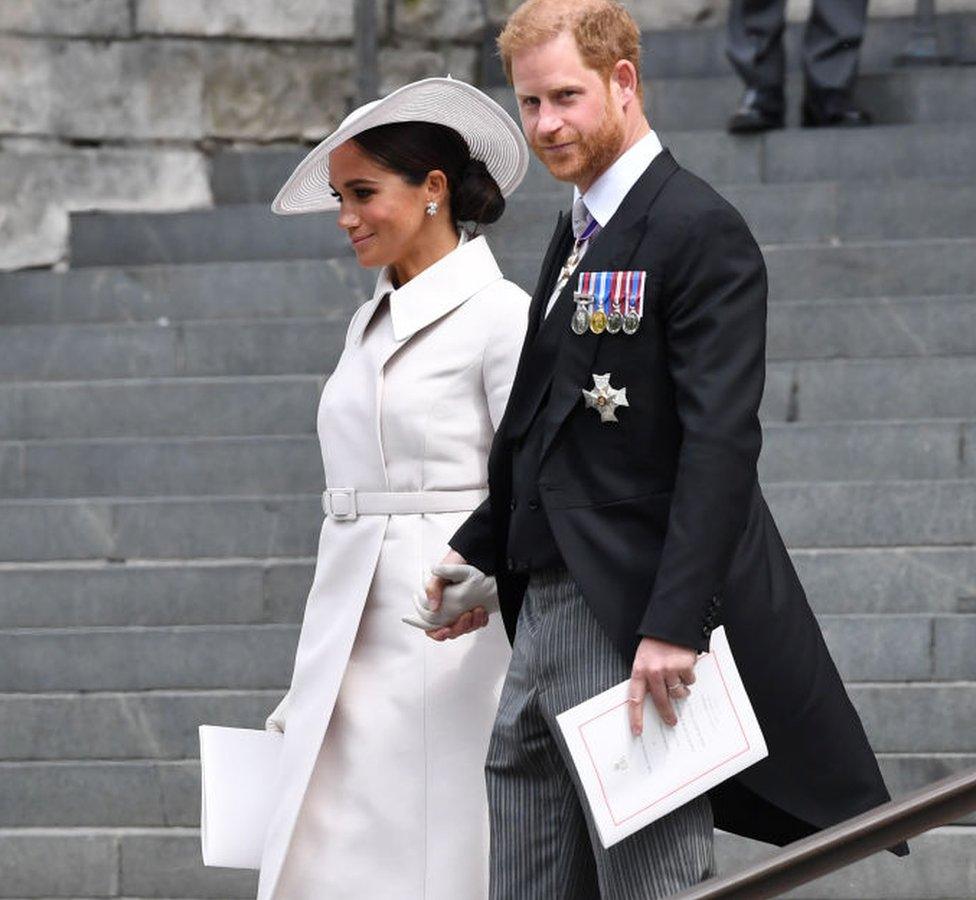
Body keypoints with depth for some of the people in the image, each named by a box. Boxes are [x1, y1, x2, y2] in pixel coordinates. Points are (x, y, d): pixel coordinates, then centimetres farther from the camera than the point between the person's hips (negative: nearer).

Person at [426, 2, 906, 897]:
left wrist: (673, 624, -25)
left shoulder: (700, 232, -12)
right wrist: (478, 551, 14)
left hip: (637, 630, -9)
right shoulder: (578, 234, 17)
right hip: (544, 617, 9)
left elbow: (721, 443, -19)